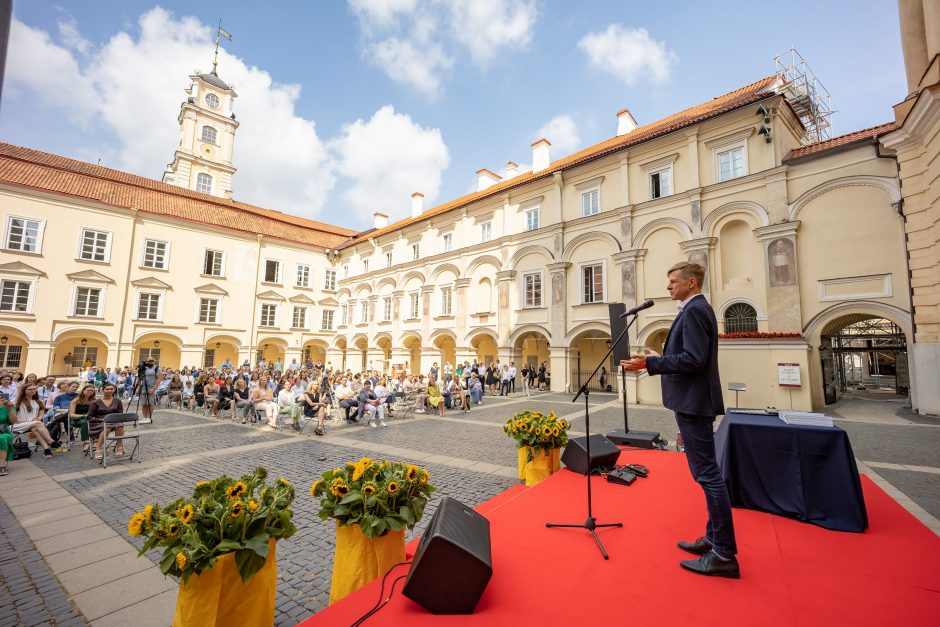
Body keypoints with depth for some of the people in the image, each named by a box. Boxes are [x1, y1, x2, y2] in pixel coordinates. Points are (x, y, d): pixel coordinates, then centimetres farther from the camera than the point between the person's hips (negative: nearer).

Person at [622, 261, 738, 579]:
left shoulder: (694, 310, -16)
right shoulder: (697, 309, 16)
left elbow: (693, 359, -24)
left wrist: (650, 363, -20)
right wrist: (657, 358, 17)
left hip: (694, 403, -11)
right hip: (694, 402, 11)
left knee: (708, 473, -3)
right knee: (706, 472, 17)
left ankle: (724, 554, 8)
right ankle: (715, 538, 29)